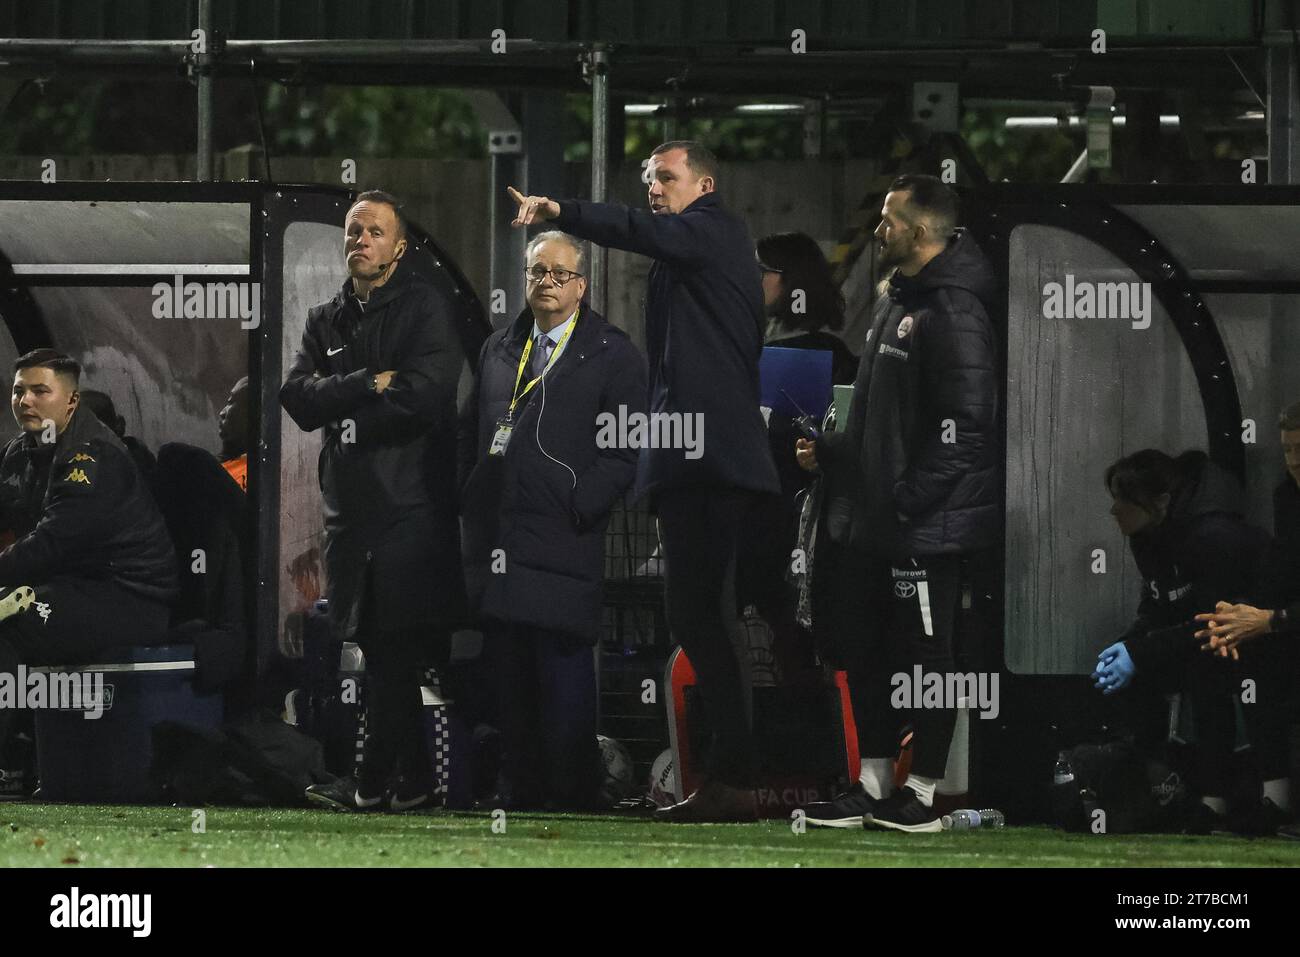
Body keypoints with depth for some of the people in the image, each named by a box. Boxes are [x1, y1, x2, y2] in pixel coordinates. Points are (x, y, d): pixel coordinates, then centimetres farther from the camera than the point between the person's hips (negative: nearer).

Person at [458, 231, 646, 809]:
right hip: (497, 542, 5)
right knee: (509, 680, 8)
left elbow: (624, 451, -4)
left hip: (564, 540, -5)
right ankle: (518, 792, 14)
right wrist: (468, 497, 11)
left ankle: (571, 798, -3)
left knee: (565, 680, -7)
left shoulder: (612, 355, 1)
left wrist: (578, 504, -13)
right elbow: (469, 432, 24)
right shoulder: (498, 350, 18)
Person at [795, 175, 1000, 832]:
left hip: (928, 530, -10)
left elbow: (966, 425, -24)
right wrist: (829, 451, 12)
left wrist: (908, 501, -23)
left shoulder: (954, 314, -19)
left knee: (925, 657, 1)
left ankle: (921, 797, 11)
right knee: (864, 653, 14)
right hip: (873, 525, 10)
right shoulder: (896, 301, 13)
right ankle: (873, 787, 24)